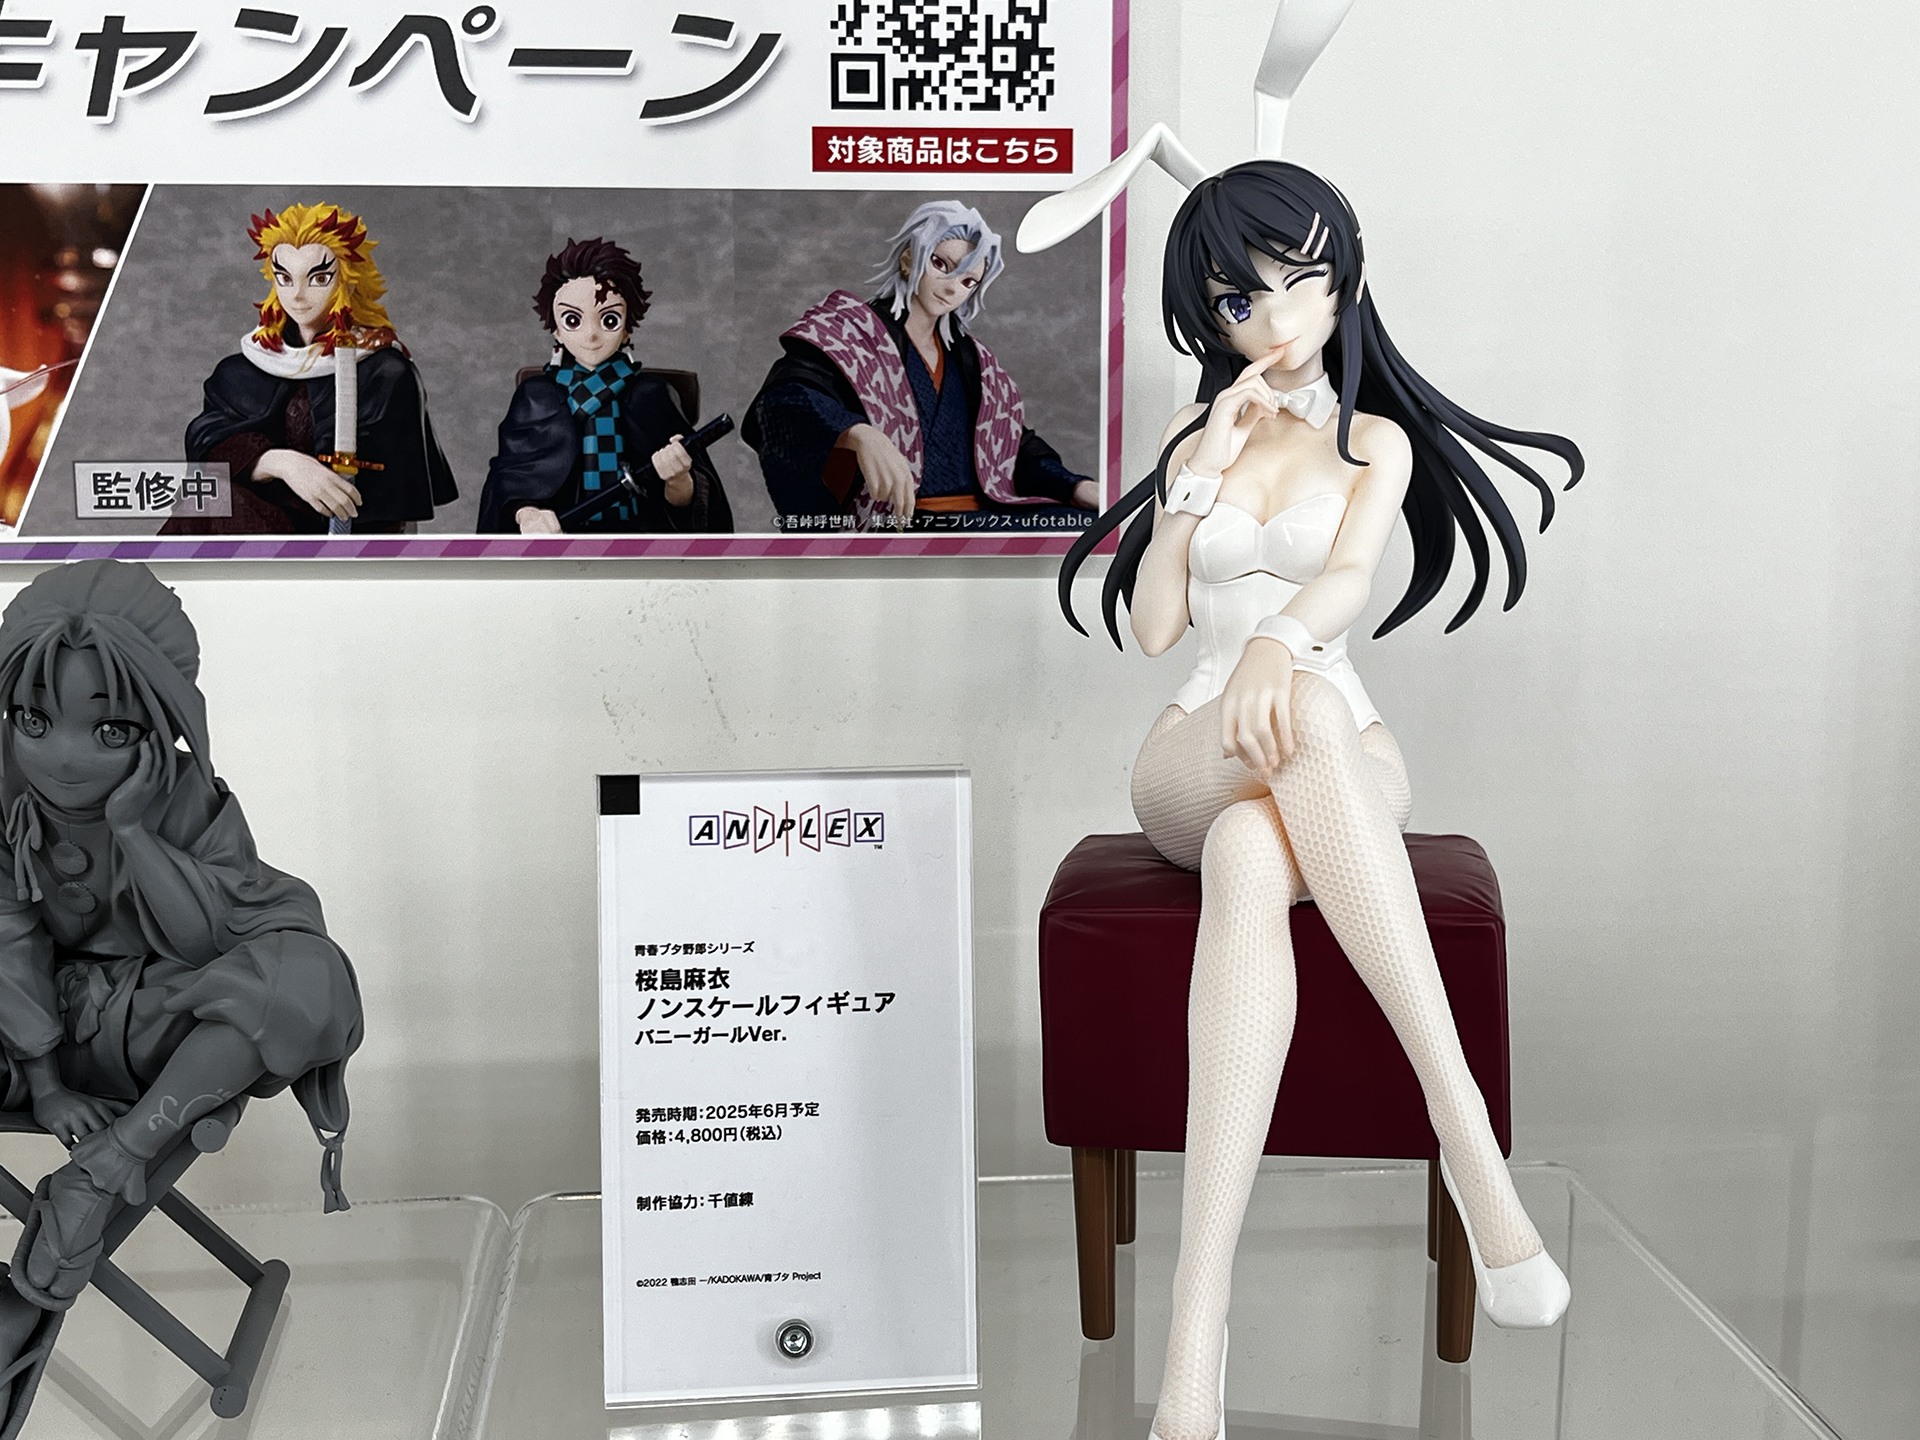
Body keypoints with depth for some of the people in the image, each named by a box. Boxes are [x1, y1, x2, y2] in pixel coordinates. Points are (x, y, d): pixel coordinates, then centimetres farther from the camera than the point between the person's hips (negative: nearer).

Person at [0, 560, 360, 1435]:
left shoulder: (189, 803, -13)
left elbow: (204, 942, -20)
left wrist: (133, 830, -28)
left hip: (171, 1019, -2)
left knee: (307, 973, -33)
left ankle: (105, 1167, -31)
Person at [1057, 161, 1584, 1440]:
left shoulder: (1376, 441, 13)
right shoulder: (1200, 439, 18)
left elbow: (1348, 578, -10)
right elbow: (1153, 625, 7)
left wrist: (1277, 635, -33)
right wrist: (1204, 472, -3)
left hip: (1347, 765, 0)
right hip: (1193, 762, 1)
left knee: (1250, 858, -40)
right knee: (1307, 710, -39)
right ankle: (1467, 1131, -48)